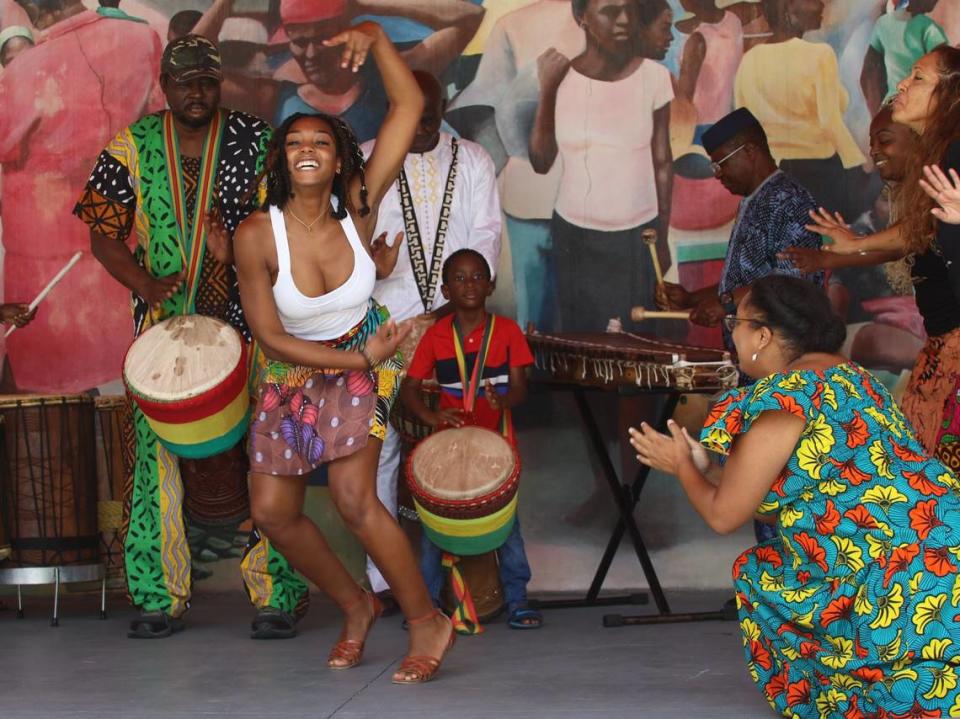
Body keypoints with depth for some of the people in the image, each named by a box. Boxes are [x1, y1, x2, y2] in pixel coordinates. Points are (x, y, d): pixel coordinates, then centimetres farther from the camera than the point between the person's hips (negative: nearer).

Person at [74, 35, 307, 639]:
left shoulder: (255, 141, 3)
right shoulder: (132, 147, 6)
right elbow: (104, 234, 6)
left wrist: (237, 250, -15)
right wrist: (145, 284, -10)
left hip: (245, 321, -1)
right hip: (164, 325, 1)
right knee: (157, 449, -1)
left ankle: (275, 595, 1)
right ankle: (161, 597, 8)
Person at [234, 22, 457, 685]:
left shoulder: (359, 208, -16)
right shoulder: (258, 235, -20)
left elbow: (410, 107, -20)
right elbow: (269, 336, -17)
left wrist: (376, 38, -28)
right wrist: (359, 357, -17)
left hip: (359, 370, -2)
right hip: (292, 377, 2)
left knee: (355, 499, -18)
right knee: (273, 512, 5)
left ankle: (428, 623, -2)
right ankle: (356, 606, 29)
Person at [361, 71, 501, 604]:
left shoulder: (473, 161, 11)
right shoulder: (365, 164, 8)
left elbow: (486, 239, 4)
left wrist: (452, 307, -8)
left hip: (456, 324, 1)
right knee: (381, 448, -3)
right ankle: (383, 578, 3)